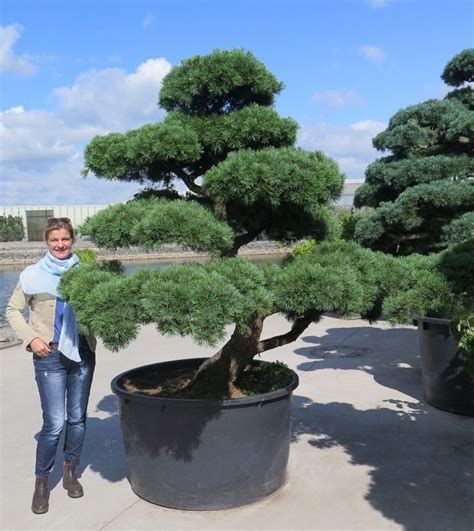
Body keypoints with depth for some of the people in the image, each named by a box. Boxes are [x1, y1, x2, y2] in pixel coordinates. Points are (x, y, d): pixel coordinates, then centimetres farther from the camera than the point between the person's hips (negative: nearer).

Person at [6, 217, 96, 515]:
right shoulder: (33, 275, -3)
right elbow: (13, 310, 5)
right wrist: (31, 337, -7)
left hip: (83, 353, 3)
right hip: (50, 356, -2)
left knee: (77, 418, 13)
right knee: (54, 423, -3)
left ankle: (70, 472, 33)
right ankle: (42, 481, 18)